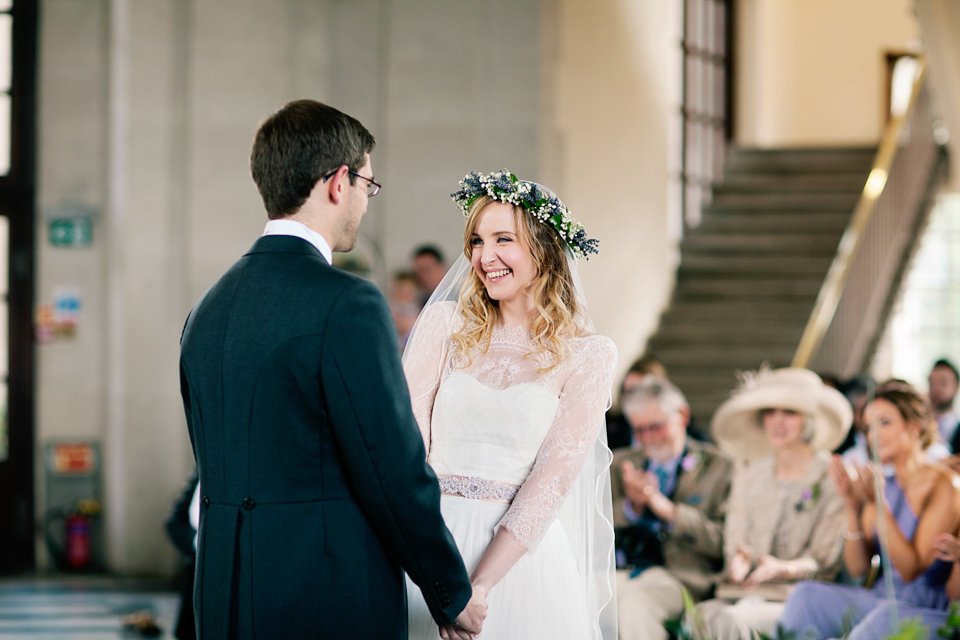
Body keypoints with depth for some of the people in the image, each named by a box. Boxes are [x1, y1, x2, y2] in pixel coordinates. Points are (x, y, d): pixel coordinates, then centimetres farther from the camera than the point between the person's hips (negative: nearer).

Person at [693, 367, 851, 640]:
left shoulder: (835, 479, 2)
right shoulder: (748, 478, 19)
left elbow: (825, 561, -2)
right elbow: (734, 544, 13)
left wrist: (783, 568, -21)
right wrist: (738, 563, -12)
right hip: (742, 595, 4)